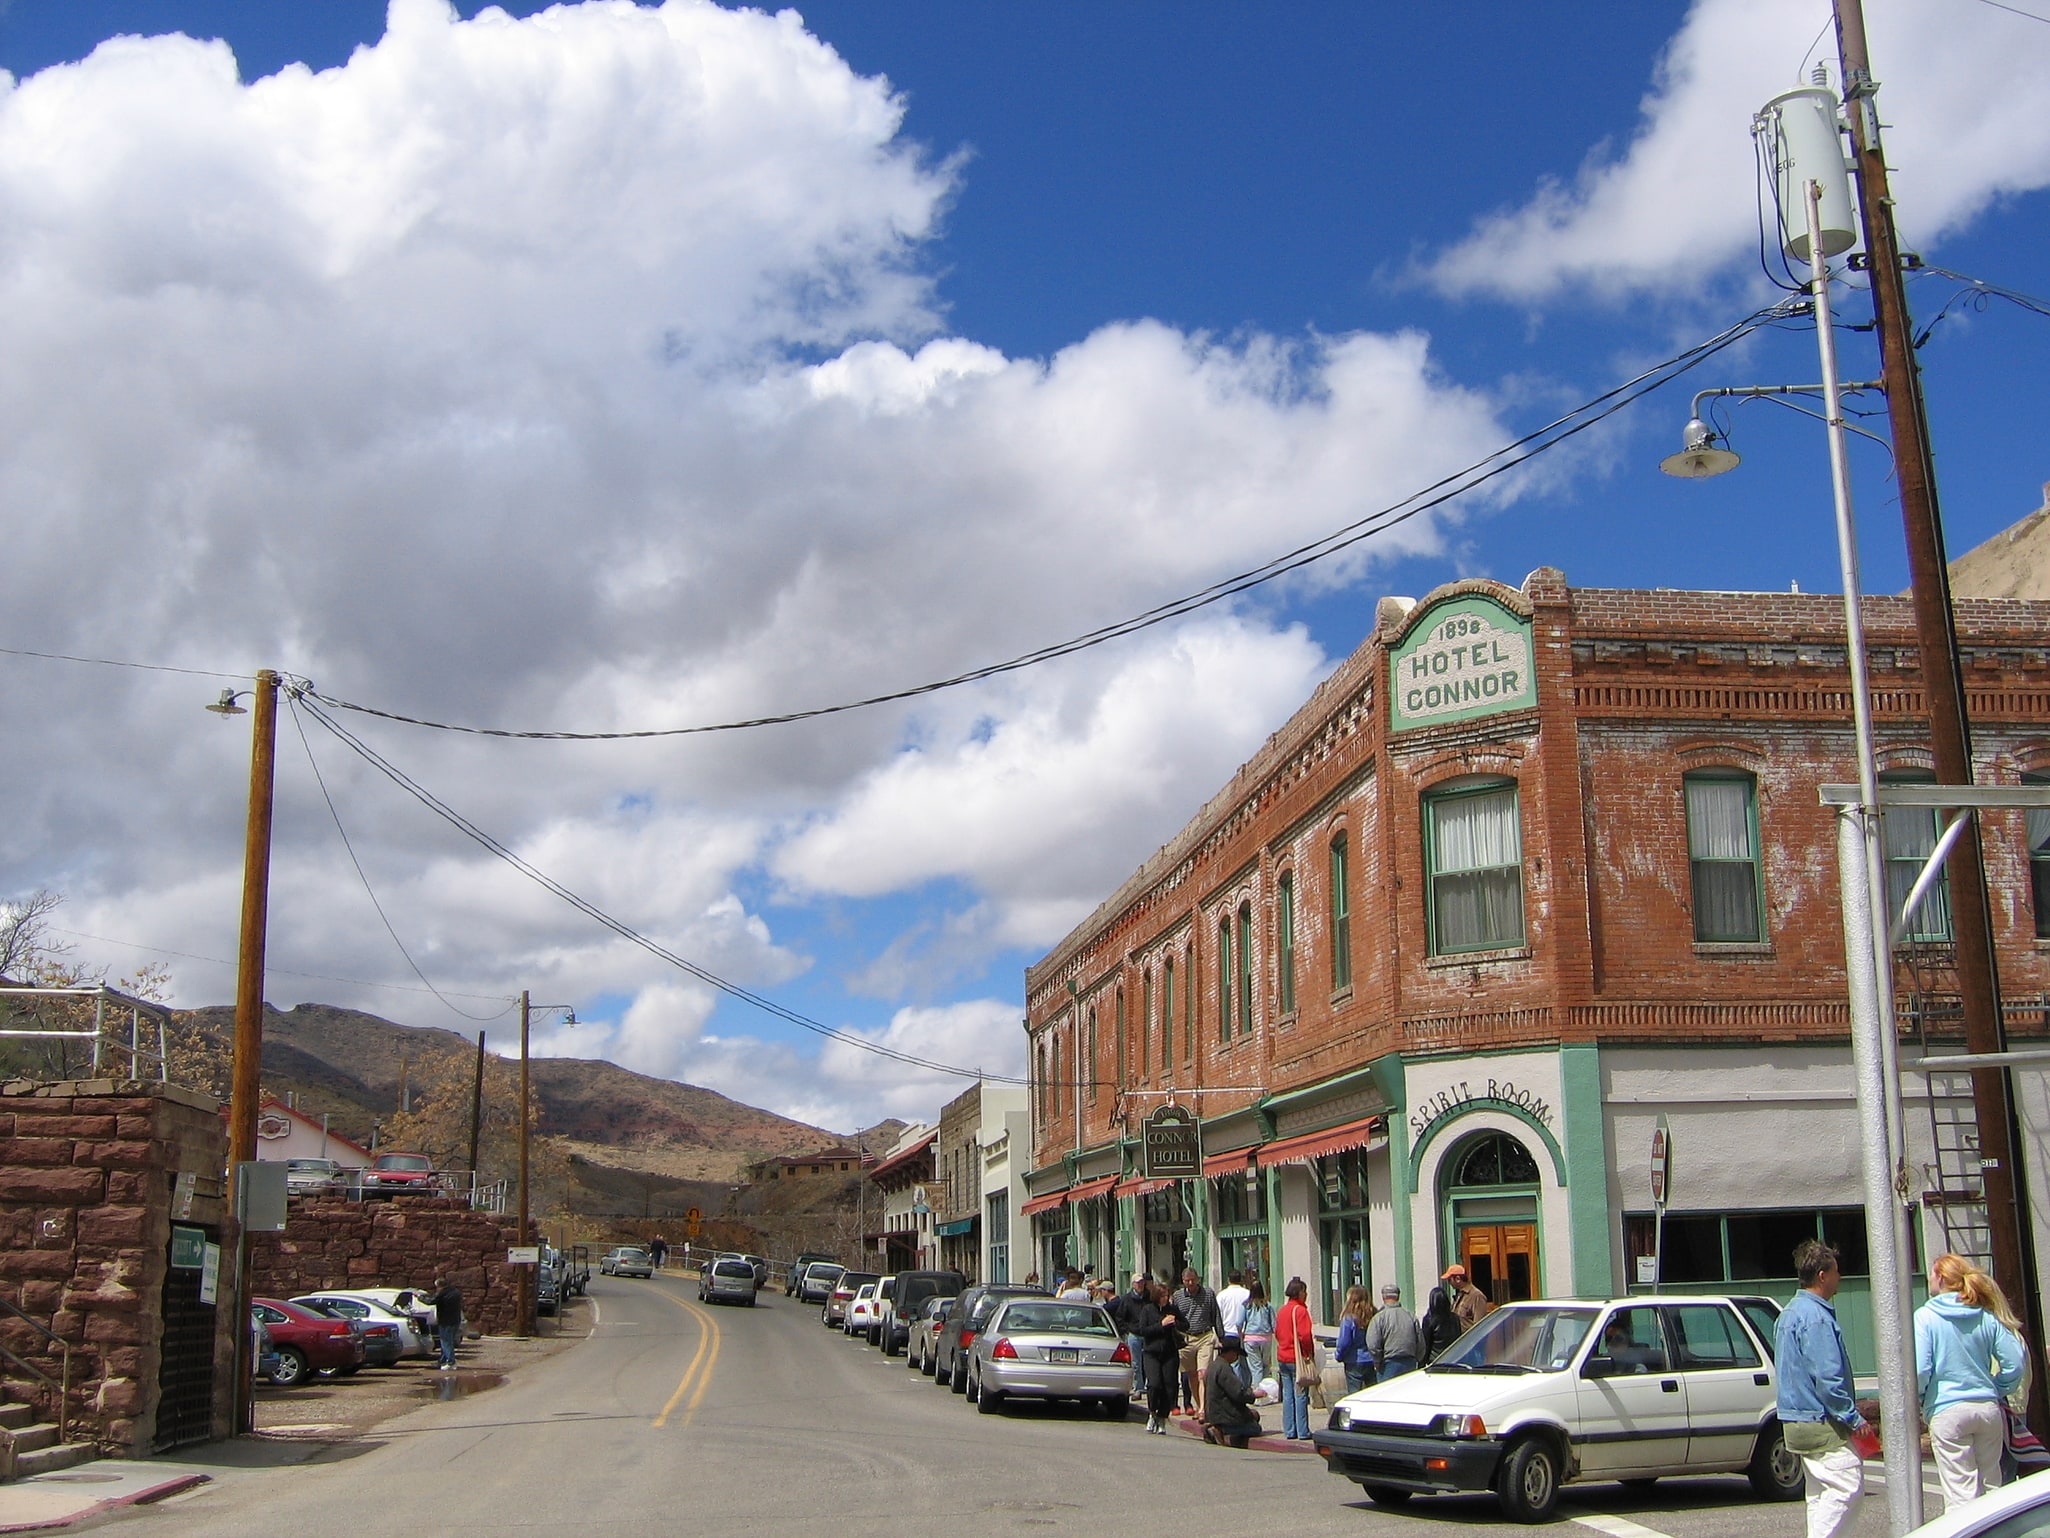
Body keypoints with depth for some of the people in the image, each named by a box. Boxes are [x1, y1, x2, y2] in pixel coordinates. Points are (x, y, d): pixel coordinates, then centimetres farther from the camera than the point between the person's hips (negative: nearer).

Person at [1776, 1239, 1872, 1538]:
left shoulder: (1788, 1314, 17)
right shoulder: (1816, 1317, -16)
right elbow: (1827, 1377, -22)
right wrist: (1854, 1418, -15)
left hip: (1796, 1421, 10)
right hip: (1822, 1424, -10)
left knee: (1821, 1491, 13)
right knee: (1848, 1485, -11)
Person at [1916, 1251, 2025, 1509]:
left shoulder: (1925, 1317, -9)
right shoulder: (1986, 1318, 4)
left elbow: (1919, 1370, -14)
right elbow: (2015, 1362, 2)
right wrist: (1996, 1391, 17)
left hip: (1948, 1412, -4)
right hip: (1989, 1409, 4)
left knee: (1961, 1493, -1)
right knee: (1991, 1486, 14)